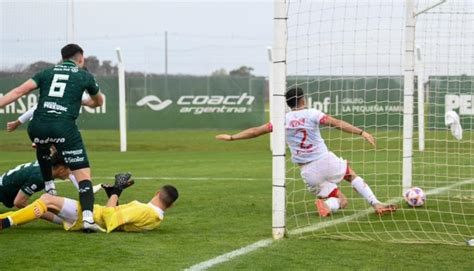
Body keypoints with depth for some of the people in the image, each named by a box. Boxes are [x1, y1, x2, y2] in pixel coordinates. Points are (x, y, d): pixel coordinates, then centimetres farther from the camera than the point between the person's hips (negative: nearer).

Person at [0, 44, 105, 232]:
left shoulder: (47, 73, 20)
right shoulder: (85, 77, 17)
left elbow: (19, 91, 7)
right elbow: (98, 102, 36)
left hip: (37, 126, 3)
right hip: (64, 127, -3)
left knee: (42, 151, 39)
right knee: (83, 175, -2)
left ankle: (49, 189, 36)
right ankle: (87, 217, -19)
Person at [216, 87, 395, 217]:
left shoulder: (283, 120, 5)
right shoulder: (311, 114, -4)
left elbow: (256, 131, 11)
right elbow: (337, 123, -14)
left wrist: (231, 137, 21)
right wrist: (361, 132, -18)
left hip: (308, 172, 3)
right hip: (325, 160, -3)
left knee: (341, 201, 15)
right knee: (352, 175, 28)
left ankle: (326, 204, -20)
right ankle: (376, 204, 8)